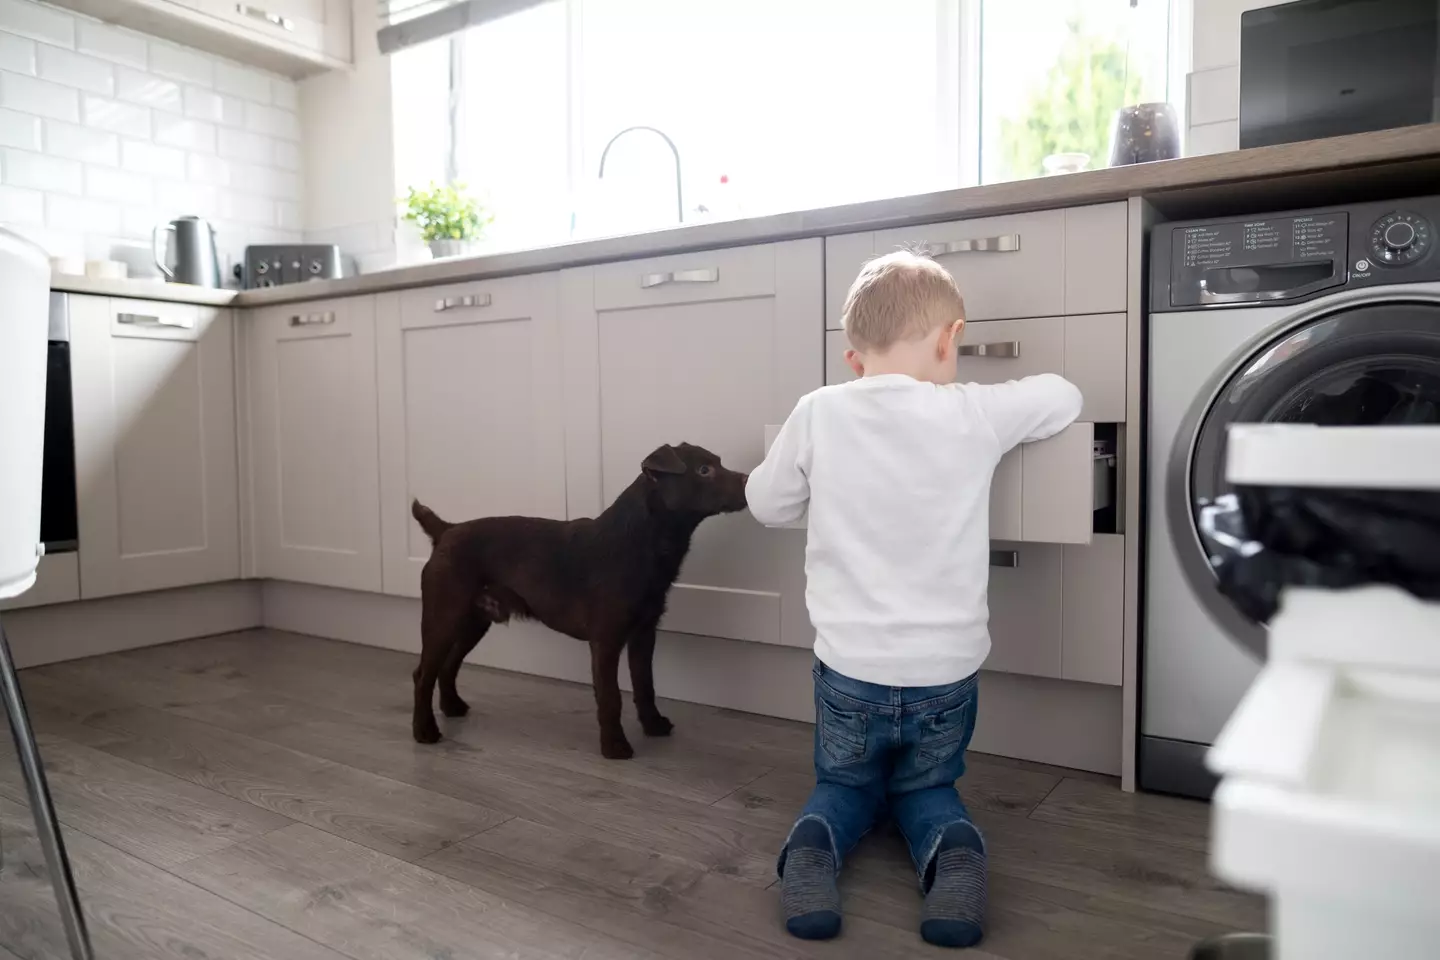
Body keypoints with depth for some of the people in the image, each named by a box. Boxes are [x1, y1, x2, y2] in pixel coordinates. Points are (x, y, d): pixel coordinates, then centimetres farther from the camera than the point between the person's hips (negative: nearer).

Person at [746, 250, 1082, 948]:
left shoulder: (819, 415, -10)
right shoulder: (973, 415, -10)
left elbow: (766, 504, 5)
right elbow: (1065, 397, 9)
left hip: (850, 670, 0)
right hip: (946, 673, 0)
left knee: (845, 786, 27)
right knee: (925, 788, 27)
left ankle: (814, 847, -4)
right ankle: (952, 853, -4)